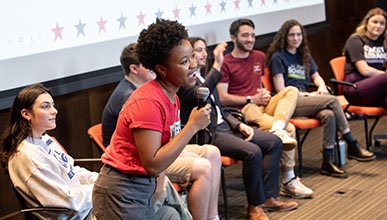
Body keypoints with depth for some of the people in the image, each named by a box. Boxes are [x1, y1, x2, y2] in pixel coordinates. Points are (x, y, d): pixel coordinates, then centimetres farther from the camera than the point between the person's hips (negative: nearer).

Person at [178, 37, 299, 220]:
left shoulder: (203, 77, 20)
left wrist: (239, 125, 6)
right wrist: (217, 65, -30)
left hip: (225, 125, 10)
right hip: (208, 134, -10)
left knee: (274, 142, -1)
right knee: (252, 152, -28)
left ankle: (268, 196, 1)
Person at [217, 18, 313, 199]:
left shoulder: (259, 57, 20)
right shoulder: (225, 63, -3)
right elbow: (222, 98, -9)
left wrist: (264, 94, 6)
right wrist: (251, 99, -10)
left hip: (262, 105, 7)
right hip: (242, 110, -6)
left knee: (292, 91, -23)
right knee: (289, 128, -28)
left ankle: (277, 129, -40)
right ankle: (289, 181, -28)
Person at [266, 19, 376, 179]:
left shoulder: (304, 55, 20)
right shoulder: (278, 57, -1)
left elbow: (316, 76, 28)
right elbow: (281, 90, -7)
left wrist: (322, 87, 4)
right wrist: (308, 95, -9)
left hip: (304, 100, 6)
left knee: (329, 115, -29)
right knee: (332, 101, -25)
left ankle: (327, 162, -27)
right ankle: (352, 147, -20)